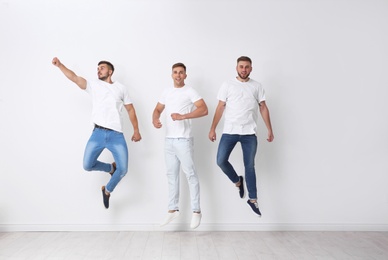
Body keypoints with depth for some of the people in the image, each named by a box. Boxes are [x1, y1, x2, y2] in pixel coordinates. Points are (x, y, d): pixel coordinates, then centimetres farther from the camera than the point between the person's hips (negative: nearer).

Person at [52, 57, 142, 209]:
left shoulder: (121, 88, 9)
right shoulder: (93, 85, 10)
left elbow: (130, 109, 12)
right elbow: (74, 78, -4)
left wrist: (136, 131, 9)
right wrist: (59, 65, -18)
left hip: (116, 135, -1)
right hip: (98, 133, 1)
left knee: (123, 169, -5)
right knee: (87, 165, -2)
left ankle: (107, 191, 24)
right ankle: (111, 168, 27)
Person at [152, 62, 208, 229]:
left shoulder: (190, 92, -5)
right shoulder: (166, 93, 14)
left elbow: (204, 110, -16)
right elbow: (157, 109, 22)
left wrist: (183, 116, -25)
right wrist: (155, 120, -1)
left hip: (184, 140, -6)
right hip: (168, 140, 7)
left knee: (190, 174, -3)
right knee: (172, 175, 11)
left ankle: (196, 211, 5)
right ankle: (173, 209, 21)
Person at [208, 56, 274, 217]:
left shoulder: (257, 86, 7)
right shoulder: (227, 85, 4)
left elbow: (263, 108, 7)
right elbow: (220, 108, 3)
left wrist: (270, 130, 1)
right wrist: (212, 129, -2)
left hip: (249, 133, 0)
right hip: (229, 132, 0)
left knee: (249, 166, 5)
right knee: (221, 161, -8)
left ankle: (253, 199, 19)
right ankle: (237, 181, 21)